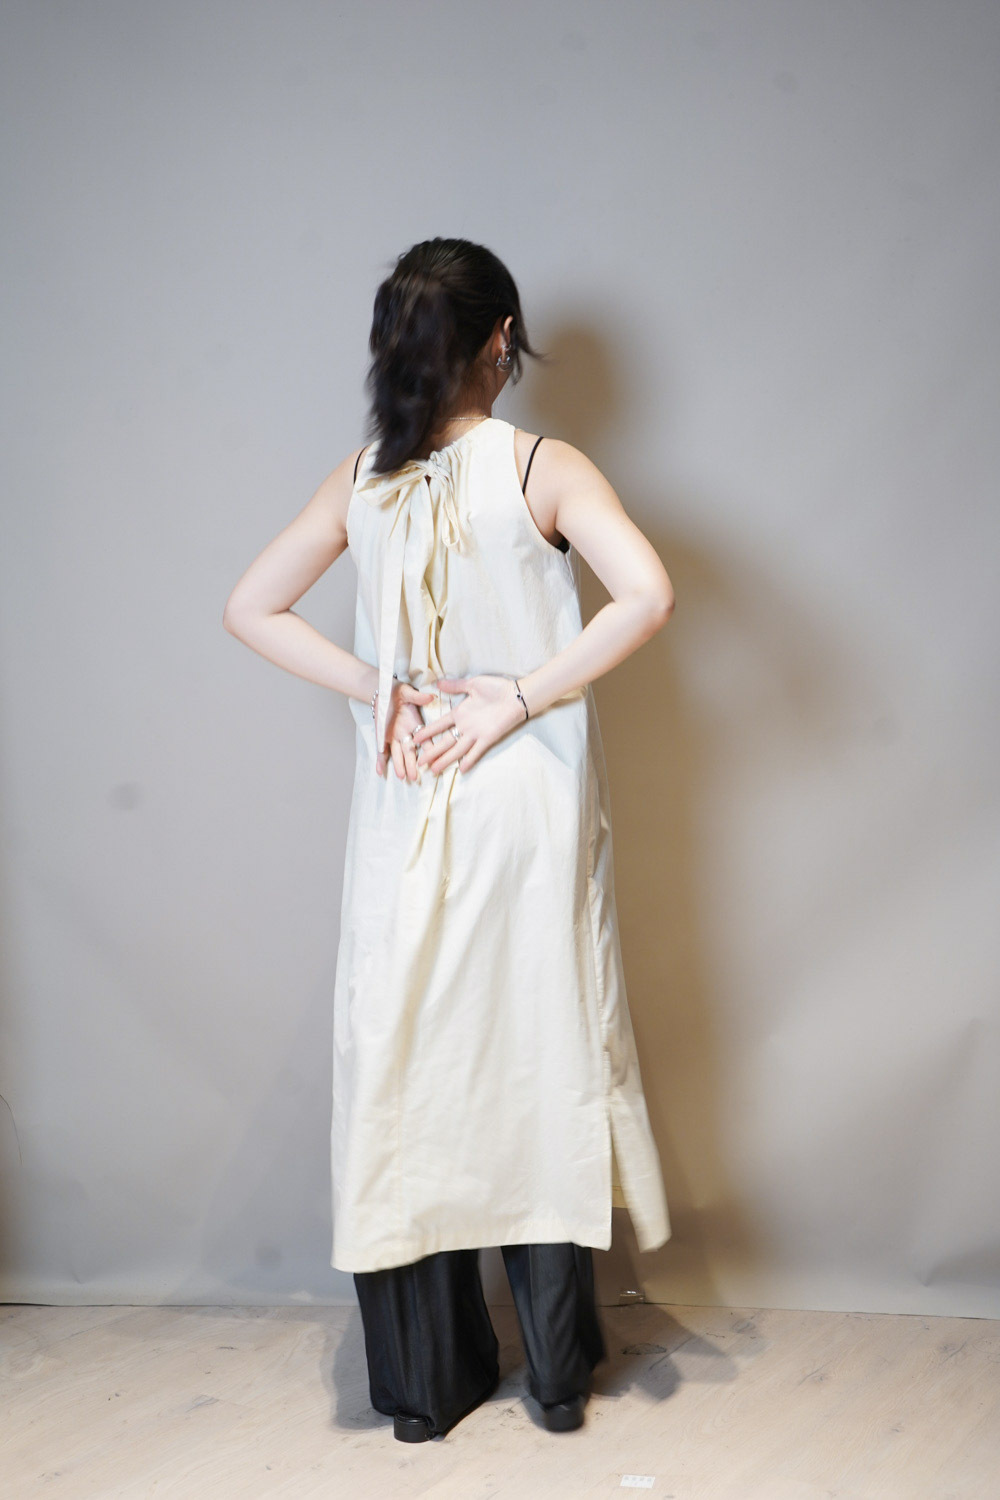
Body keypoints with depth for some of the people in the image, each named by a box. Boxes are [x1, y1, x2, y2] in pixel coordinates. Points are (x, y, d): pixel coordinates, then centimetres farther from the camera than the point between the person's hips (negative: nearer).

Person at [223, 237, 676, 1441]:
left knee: (409, 1066, 9)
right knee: (539, 1061, 9)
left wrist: (374, 690, -1)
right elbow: (646, 594, -24)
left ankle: (423, 1382, 18)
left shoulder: (362, 478, 1)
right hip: (530, 812, -2)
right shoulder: (544, 469, -9)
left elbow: (250, 608, 2)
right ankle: (557, 1370, 19)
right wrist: (522, 696, -15)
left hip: (404, 814, 3)